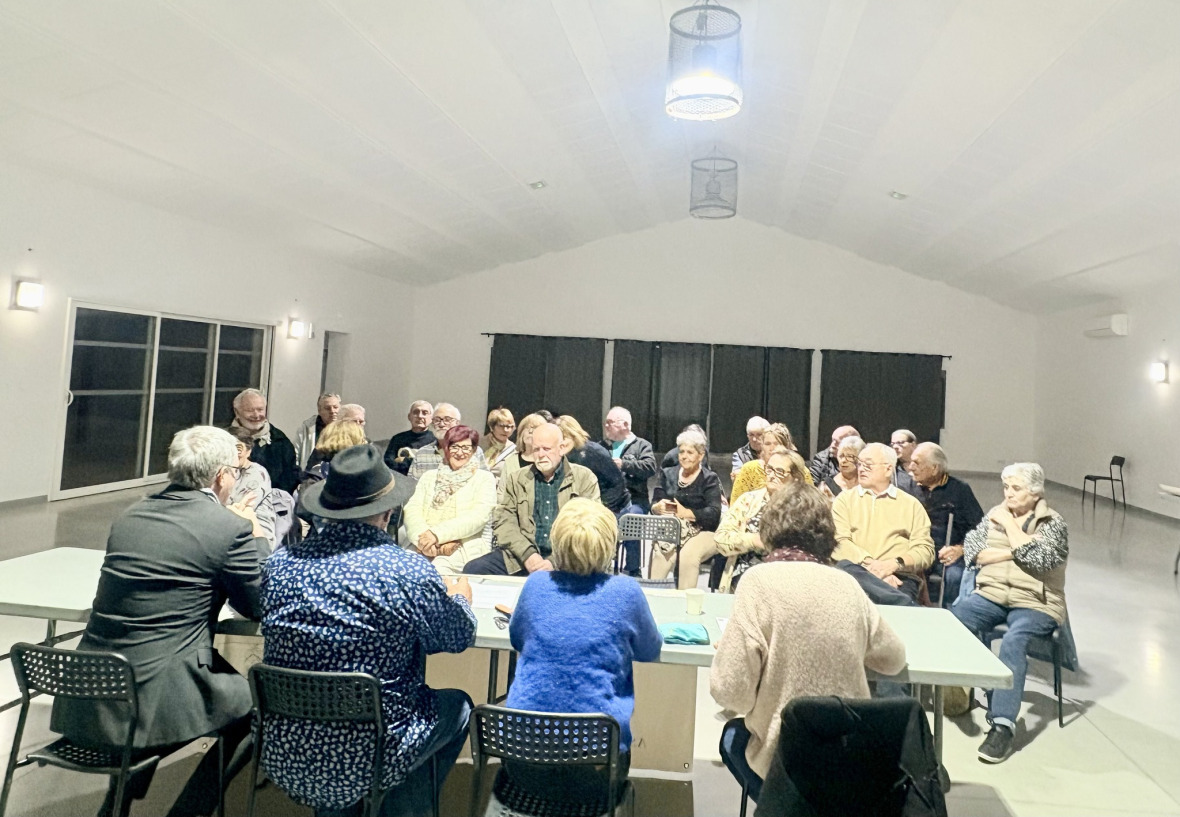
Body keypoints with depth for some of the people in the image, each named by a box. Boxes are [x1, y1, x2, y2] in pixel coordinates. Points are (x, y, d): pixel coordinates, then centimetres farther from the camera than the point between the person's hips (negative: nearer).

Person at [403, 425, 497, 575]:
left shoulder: (484, 478, 10)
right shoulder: (429, 476, 22)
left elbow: (479, 517, -6)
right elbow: (412, 509, 7)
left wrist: (438, 534, -20)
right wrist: (422, 537, -16)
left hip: (467, 547, -3)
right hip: (425, 544, 3)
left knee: (438, 567, -35)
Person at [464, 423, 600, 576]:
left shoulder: (584, 478, 7)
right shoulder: (517, 479, 16)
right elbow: (503, 520, 6)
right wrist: (528, 555, -11)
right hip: (520, 556, 3)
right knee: (473, 569, -20)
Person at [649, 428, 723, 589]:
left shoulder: (709, 479, 3)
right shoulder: (668, 474, 16)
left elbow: (714, 513, -10)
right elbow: (653, 505, 10)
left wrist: (685, 513, -19)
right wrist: (659, 507, -14)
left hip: (702, 532, -2)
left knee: (688, 555, -34)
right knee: (660, 554, -30)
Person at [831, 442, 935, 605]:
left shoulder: (911, 504, 19)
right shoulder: (844, 499, 17)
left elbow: (925, 549, 8)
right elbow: (840, 541, 1)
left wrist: (896, 563, -13)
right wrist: (870, 564, -17)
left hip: (900, 576, -2)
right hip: (857, 571, 2)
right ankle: (904, 603, -43)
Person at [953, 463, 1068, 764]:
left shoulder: (1053, 523, 2)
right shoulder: (996, 513, 14)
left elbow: (1038, 559, -16)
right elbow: (972, 549, 5)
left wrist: (1009, 524, -7)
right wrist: (1012, 553, -7)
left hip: (1034, 602, -4)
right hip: (991, 594, 4)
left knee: (1013, 642, -34)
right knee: (952, 620, -26)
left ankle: (1003, 725, -35)